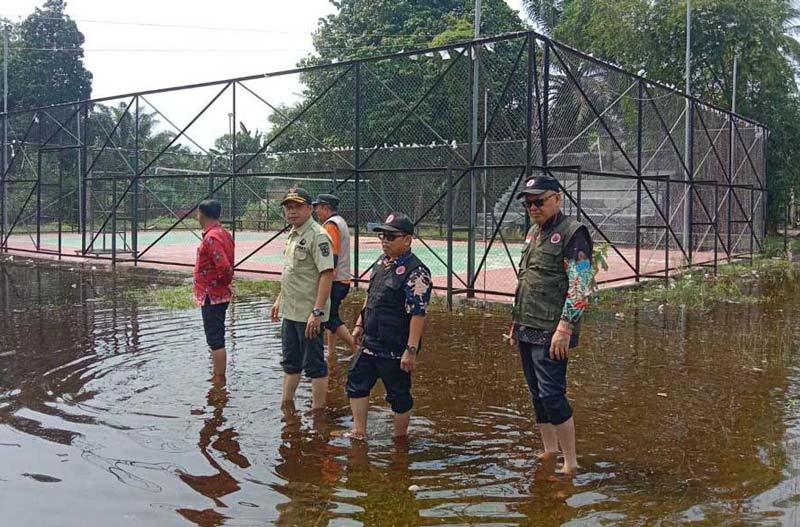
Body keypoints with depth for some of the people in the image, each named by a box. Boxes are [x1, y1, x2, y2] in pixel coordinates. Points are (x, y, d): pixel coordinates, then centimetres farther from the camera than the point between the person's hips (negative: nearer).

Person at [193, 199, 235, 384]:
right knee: (216, 340, 18)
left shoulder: (212, 238, -20)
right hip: (218, 295, 10)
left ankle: (219, 380, 3)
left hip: (212, 297, -10)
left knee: (215, 341, -3)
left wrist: (222, 283, -12)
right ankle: (218, 378, 28)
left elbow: (224, 268, -29)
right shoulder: (222, 233, 11)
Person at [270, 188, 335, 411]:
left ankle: (317, 410, 12)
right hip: (289, 311, 9)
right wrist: (279, 299, 22)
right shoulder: (292, 234, 12)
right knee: (290, 362, 20)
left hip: (309, 314, -9)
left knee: (314, 365, 2)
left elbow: (327, 274, -23)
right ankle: (286, 404, 32)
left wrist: (317, 311, -27)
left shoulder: (317, 236, -17)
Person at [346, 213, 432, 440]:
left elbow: (418, 314, -23)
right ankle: (359, 432, 26)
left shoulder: (416, 272, -19)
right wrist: (360, 324, 19)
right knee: (356, 383, 14)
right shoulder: (382, 263, 8)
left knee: (398, 395, 6)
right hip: (370, 343, 9)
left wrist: (411, 350, -25)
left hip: (395, 350, -9)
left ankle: (400, 438, 24)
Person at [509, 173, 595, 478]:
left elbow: (581, 287, -17)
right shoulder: (534, 232, 17)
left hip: (551, 333, -8)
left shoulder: (572, 233, -10)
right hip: (528, 330, 8)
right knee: (537, 394, 14)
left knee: (552, 394, -9)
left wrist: (564, 328, -22)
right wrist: (516, 323, 22)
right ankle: (549, 451, 27)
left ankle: (570, 463, 2)